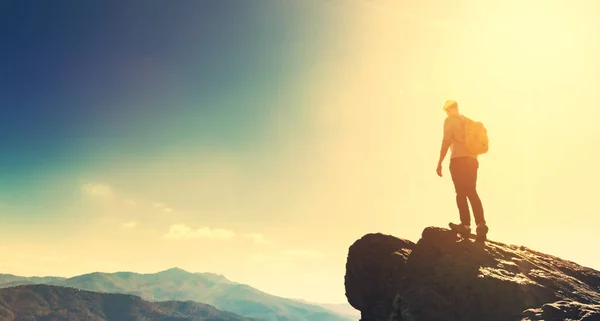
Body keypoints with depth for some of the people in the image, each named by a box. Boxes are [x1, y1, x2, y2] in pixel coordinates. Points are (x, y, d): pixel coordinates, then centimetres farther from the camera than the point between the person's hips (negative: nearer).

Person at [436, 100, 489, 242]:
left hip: (459, 159, -6)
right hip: (472, 159, 7)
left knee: (461, 192, -6)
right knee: (472, 192, 7)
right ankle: (481, 225, -6)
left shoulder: (450, 120, 3)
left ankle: (466, 225, -13)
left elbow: (446, 141, -7)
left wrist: (440, 162, -6)